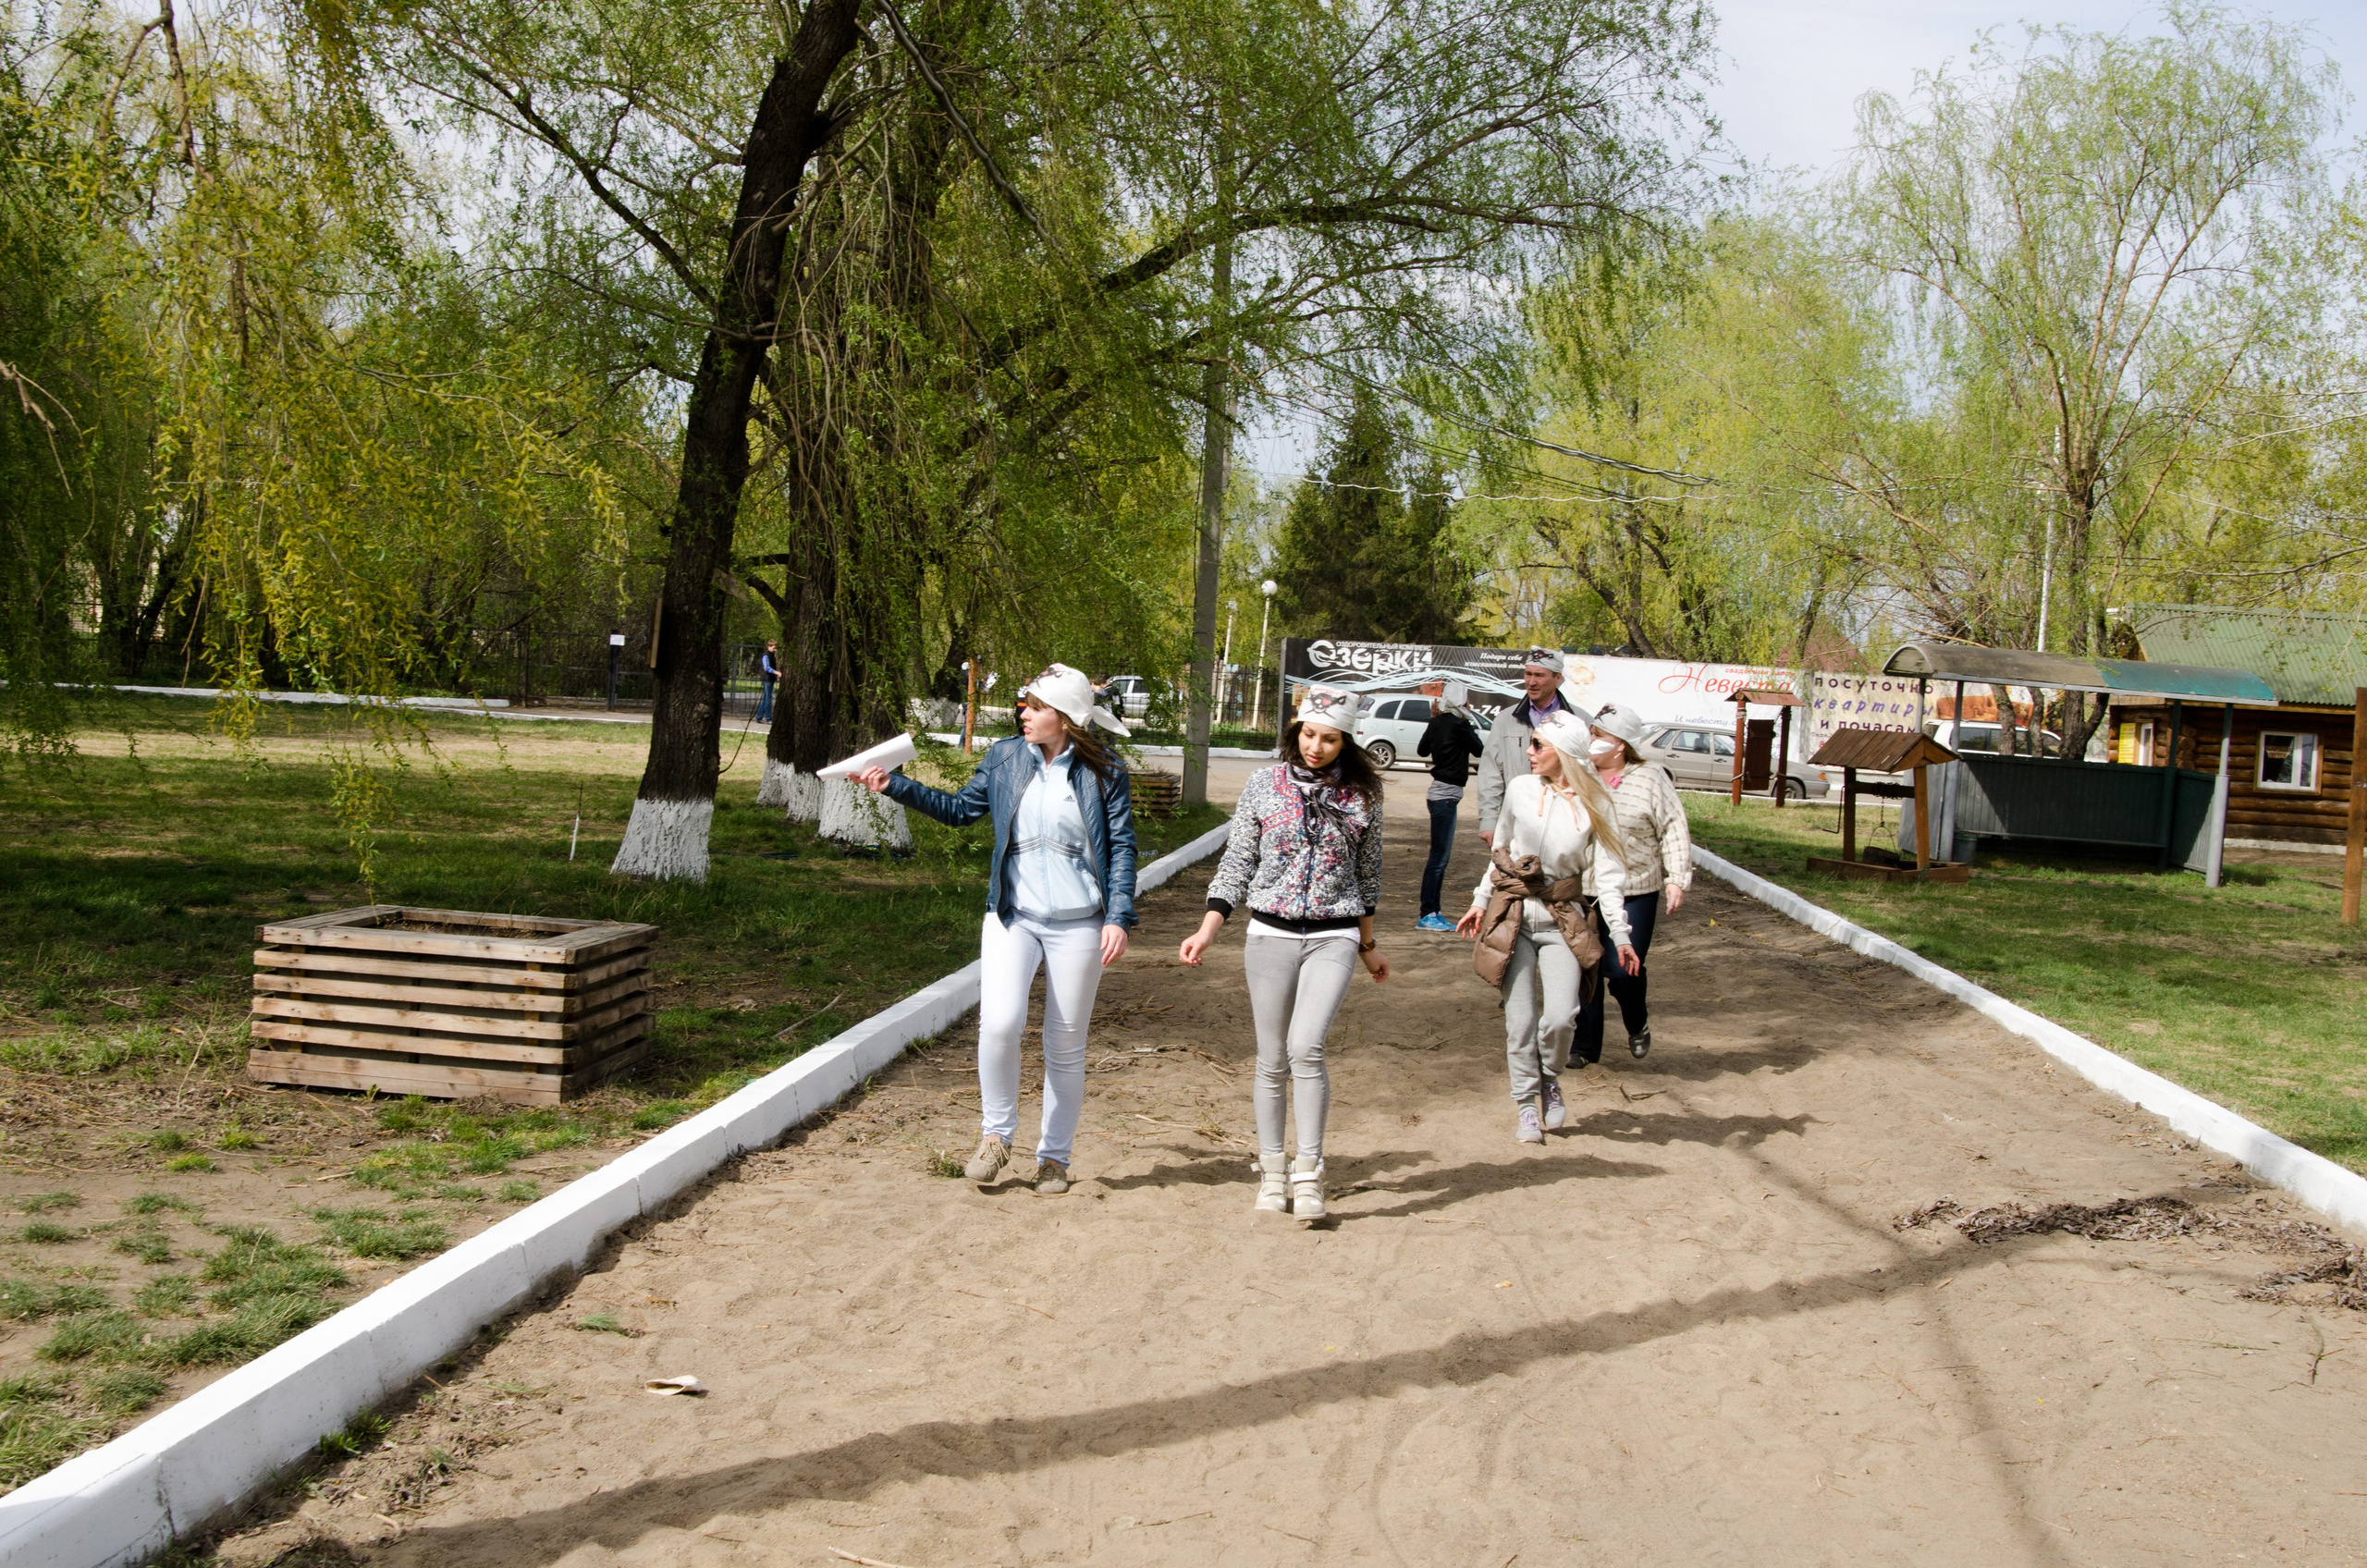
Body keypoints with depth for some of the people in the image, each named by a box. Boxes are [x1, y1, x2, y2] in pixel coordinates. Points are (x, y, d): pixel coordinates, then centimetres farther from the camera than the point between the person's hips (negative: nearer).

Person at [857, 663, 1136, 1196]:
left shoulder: (1105, 773, -3)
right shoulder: (1004, 758, 5)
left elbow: (1122, 847, -1)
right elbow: (960, 809, 16)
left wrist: (1118, 918, -9)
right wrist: (894, 786, 8)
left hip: (1078, 925, -1)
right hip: (1012, 916, 2)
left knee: (1065, 1046, 6)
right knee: (999, 1022, -19)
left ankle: (1054, 1157, 21)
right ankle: (996, 1135, 3)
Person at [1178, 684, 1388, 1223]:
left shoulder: (1361, 794, 2)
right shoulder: (1264, 785, 1)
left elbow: (1367, 872, 12)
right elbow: (1237, 863, 4)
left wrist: (1369, 946, 18)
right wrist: (1207, 930, -4)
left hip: (1333, 937, -1)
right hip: (1271, 934, 1)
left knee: (1306, 1047, -18)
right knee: (1272, 1060, 5)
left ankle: (1308, 1172, -10)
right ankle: (1272, 1173, 17)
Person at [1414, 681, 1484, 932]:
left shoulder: (1437, 723, 8)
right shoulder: (1458, 725, -16)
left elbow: (1422, 750, 23)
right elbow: (1479, 750, -4)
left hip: (1441, 793, 9)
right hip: (1446, 795, -9)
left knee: (1440, 856, 13)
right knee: (1439, 857, -6)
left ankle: (1433, 913, 17)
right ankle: (1427, 915, -4)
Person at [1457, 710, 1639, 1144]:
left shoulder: (1595, 805, -3)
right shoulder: (1520, 789, 2)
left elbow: (1608, 871, -3)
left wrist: (1619, 932, -9)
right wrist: (1480, 901, 17)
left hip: (1563, 920, -1)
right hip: (1513, 913, 1)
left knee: (1560, 1015, -14)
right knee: (1520, 1019, 0)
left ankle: (1550, 1079, 17)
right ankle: (1526, 1105, 17)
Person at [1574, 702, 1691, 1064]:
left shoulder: (1651, 778, -3)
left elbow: (1674, 831, -1)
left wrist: (1677, 880, -9)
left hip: (1635, 894, -3)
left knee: (1624, 970, -7)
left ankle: (1637, 1024, 24)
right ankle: (1584, 1047, 16)